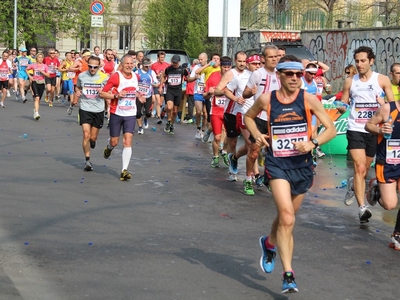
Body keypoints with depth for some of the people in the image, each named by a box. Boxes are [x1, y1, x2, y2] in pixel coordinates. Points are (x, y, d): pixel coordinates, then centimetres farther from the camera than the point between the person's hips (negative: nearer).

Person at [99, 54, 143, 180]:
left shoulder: (135, 76, 5)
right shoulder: (115, 77, -12)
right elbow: (102, 93, -12)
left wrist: (139, 95, 7)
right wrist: (116, 95, -24)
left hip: (130, 114, 3)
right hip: (116, 113, -3)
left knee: (128, 141, -10)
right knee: (114, 142, 7)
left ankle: (124, 171, -10)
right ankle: (109, 148, 47)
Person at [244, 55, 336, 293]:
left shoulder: (308, 99, -5)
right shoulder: (266, 100, -3)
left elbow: (331, 129, -2)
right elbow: (249, 116, 18)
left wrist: (313, 143, -19)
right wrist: (256, 134, -2)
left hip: (302, 165, 2)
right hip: (277, 164, -2)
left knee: (286, 218, 17)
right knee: (287, 217, -19)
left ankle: (270, 243, 50)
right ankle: (288, 275, -14)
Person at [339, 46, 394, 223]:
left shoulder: (382, 80, 0)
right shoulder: (350, 82, 3)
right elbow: (344, 105, 9)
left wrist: (384, 104, -20)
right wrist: (341, 108, -14)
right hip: (355, 129, -1)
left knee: (365, 170, 14)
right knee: (359, 168, -14)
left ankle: (353, 185, 46)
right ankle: (362, 207, -16)